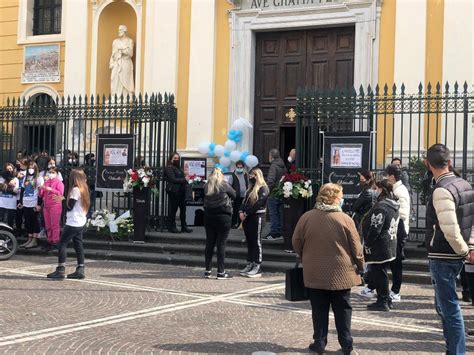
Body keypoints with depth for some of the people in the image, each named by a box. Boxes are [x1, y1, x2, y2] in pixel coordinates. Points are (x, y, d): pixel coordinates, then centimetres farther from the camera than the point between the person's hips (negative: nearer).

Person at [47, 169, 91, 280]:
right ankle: (80, 270, 8)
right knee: (78, 245, 10)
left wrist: (63, 199, 1)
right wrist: (64, 199, 15)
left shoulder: (75, 190, -15)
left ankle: (60, 270, -9)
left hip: (73, 223, -9)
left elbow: (69, 207, -15)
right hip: (81, 222, 9)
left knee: (62, 244, -5)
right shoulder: (83, 189, 12)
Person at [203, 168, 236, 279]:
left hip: (208, 216, 4)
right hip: (223, 217, -4)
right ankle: (221, 272, 2)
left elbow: (204, 199, 6)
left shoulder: (206, 186, 3)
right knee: (221, 244, 0)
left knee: (209, 243, 11)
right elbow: (234, 195, 2)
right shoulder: (224, 185, -8)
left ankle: (207, 270, 14)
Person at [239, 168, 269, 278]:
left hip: (257, 217, -8)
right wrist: (241, 212, -2)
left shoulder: (263, 188, -8)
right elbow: (245, 201, 16)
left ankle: (257, 268, -4)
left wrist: (246, 213, -15)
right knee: (249, 242, 10)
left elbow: (258, 204, -17)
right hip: (247, 218, 8)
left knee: (256, 242, -6)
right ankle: (249, 264, 15)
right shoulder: (251, 188, 20)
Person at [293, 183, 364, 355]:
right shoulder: (345, 219, -10)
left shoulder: (306, 217, -4)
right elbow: (356, 248, -6)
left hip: (315, 273, 1)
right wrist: (360, 266, 10)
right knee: (342, 309, 9)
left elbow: (296, 243, 4)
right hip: (340, 273, -1)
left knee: (319, 310, 10)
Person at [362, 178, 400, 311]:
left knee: (378, 273, -1)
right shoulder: (394, 206, 11)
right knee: (382, 273, 17)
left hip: (379, 246, -10)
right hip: (391, 245, 10)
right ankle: (386, 300, 24)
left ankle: (382, 301, 3)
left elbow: (375, 229, -21)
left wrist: (367, 244, -11)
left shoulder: (381, 206, -19)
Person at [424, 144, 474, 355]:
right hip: (455, 257, 9)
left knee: (450, 309, -2)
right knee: (444, 305, 21)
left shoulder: (442, 191, -20)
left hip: (442, 257, -9)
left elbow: (450, 230, -25)